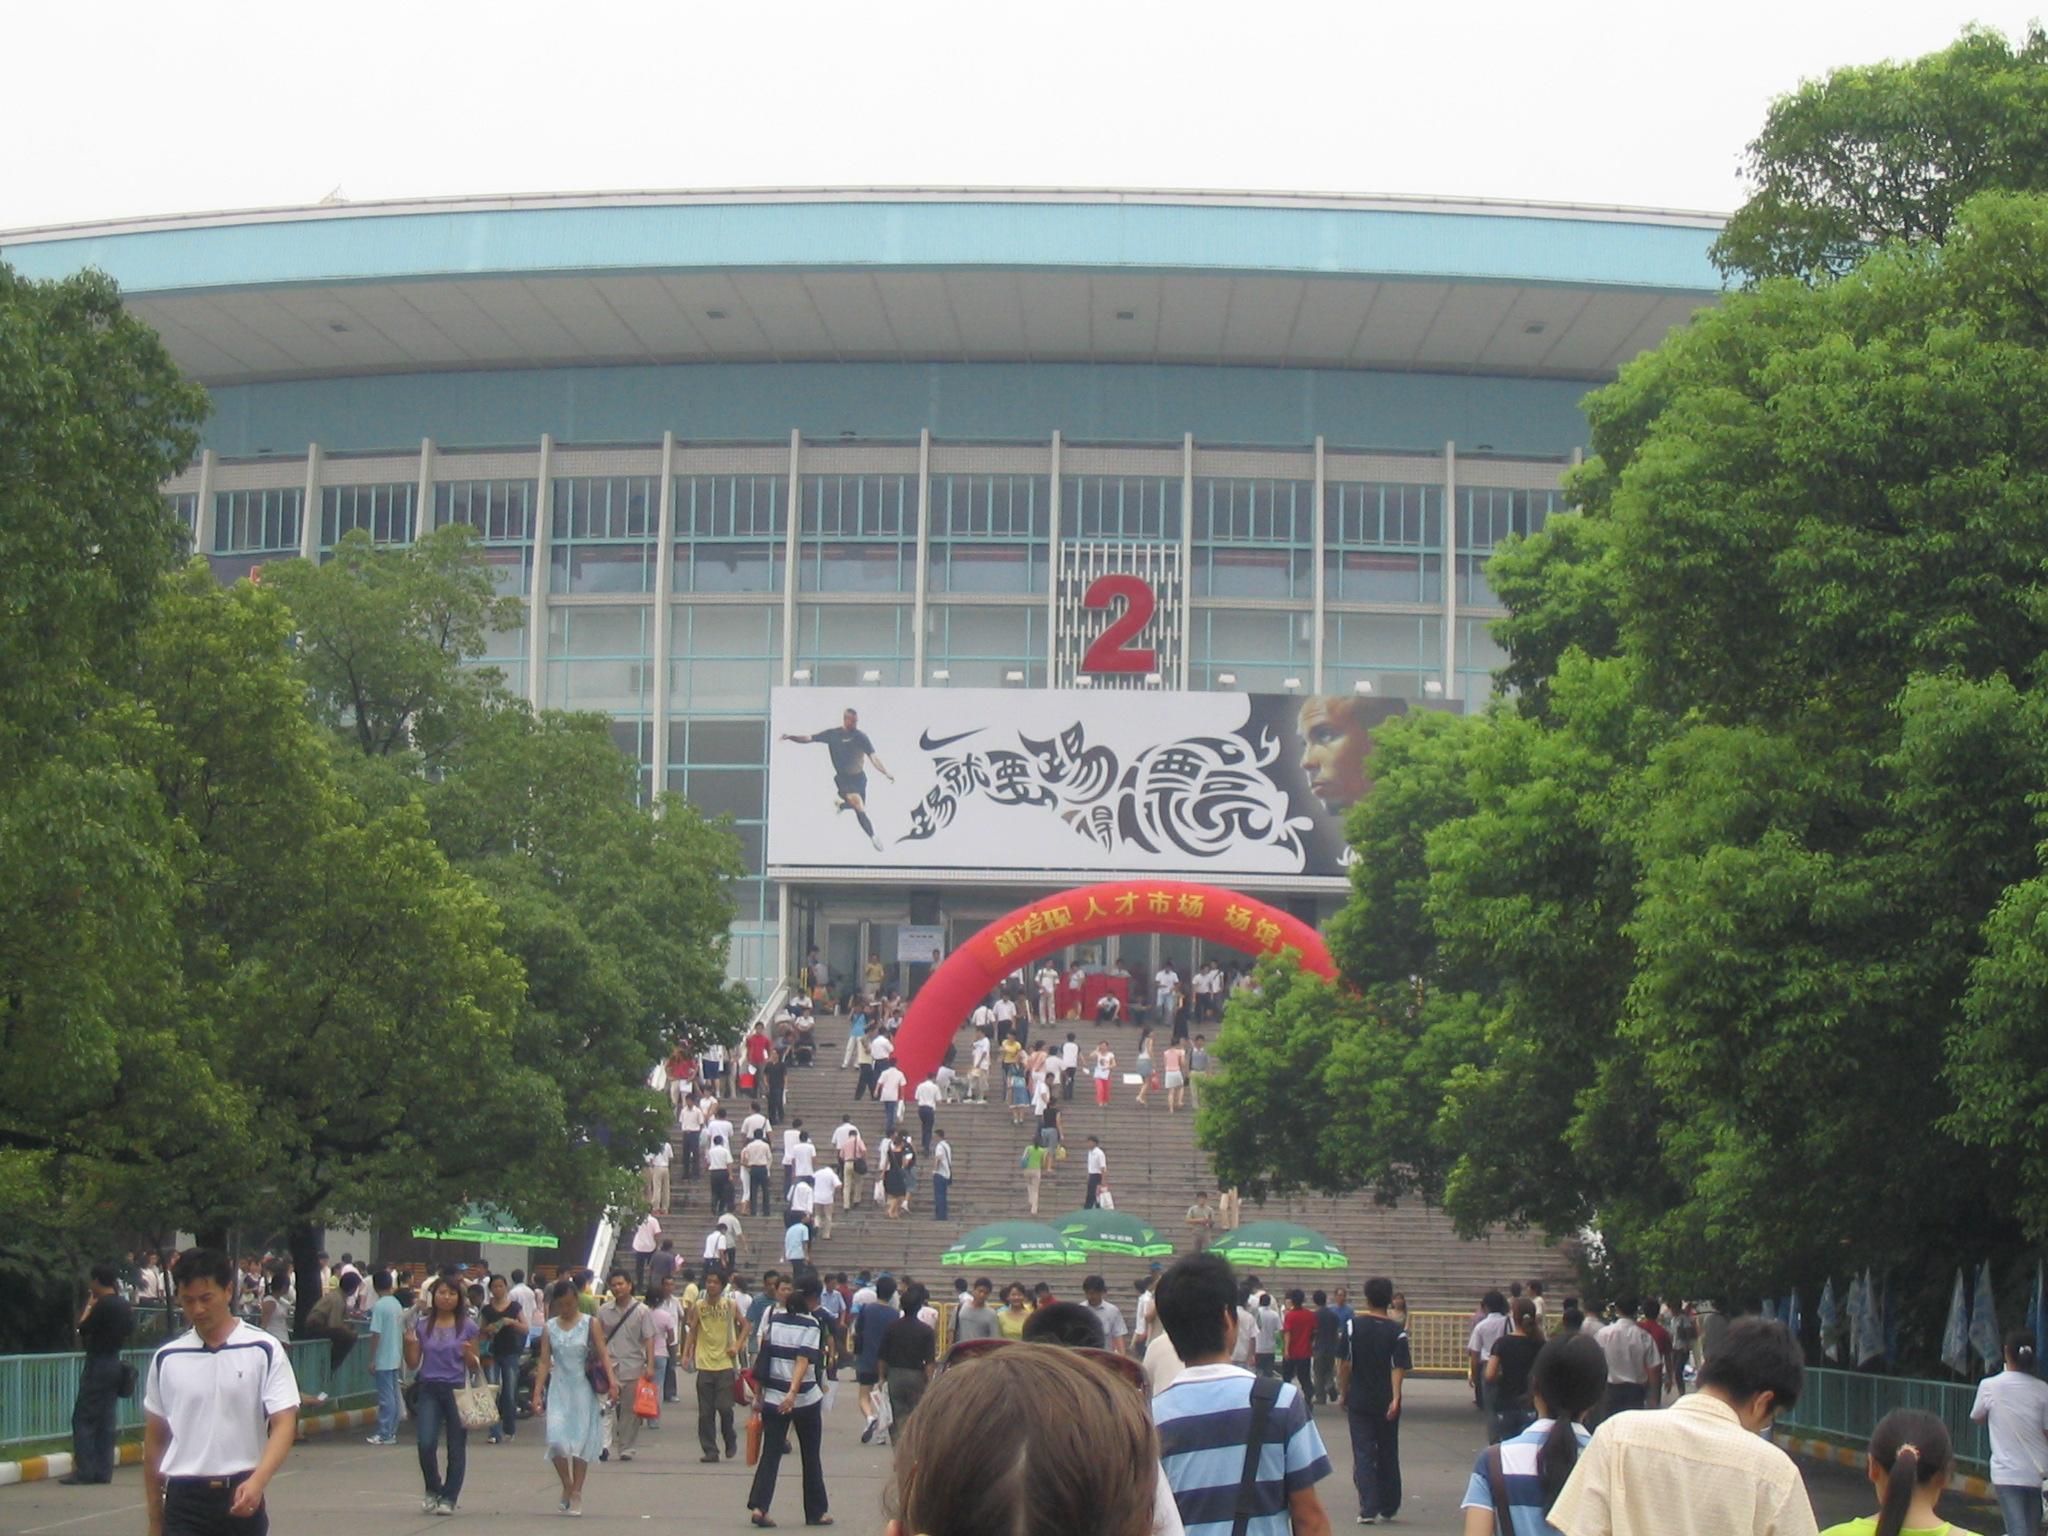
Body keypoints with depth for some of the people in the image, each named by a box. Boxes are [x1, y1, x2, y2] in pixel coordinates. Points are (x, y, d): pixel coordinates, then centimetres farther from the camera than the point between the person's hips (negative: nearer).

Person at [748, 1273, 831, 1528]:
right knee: (811, 1458, 11)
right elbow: (803, 1361, -21)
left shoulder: (775, 1318, 6)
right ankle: (816, 1512, 19)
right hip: (806, 1400, -3)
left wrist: (759, 1397, 13)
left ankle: (758, 1506, -14)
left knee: (770, 1454, 3)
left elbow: (764, 1357, 8)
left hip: (773, 1397, 3)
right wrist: (792, 1393, -30)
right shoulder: (811, 1324, -9)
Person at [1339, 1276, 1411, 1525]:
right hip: (1386, 1403, 1)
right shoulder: (1397, 1331, -5)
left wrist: (1343, 1393, 8)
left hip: (1358, 1402, -1)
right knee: (1388, 1455, 15)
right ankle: (1388, 1507, 26)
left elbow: (1344, 1365, -2)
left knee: (1363, 1455, 0)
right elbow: (1399, 1368, -14)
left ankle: (1368, 1509, -11)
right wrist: (1395, 1398, -18)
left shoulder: (1353, 1326, -4)